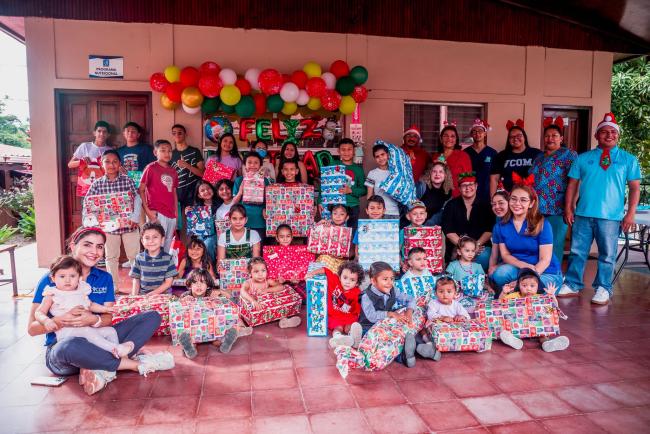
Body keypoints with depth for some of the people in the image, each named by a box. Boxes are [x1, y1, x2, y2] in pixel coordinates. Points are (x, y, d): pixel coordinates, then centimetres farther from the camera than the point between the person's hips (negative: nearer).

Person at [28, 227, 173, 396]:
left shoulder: (105, 278, 6)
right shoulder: (51, 280, -6)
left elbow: (108, 318, 0)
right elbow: (32, 328, -9)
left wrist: (94, 320, -24)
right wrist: (63, 320, -29)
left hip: (98, 342, 5)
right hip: (61, 348, -4)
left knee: (152, 317, -9)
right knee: (73, 346, -42)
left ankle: (103, 369, -27)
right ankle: (138, 364, -21)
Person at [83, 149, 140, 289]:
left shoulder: (128, 180, -3)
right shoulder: (97, 183, 0)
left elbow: (137, 200, -4)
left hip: (129, 225, -1)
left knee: (134, 255, 6)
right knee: (111, 257, 13)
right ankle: (114, 285, 26)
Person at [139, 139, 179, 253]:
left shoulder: (173, 171, 13)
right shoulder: (151, 168, -4)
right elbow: (141, 190, -5)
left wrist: (176, 214, 12)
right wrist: (147, 210, -11)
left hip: (171, 215, 6)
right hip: (157, 214, -6)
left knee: (168, 246, 13)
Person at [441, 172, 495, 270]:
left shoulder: (484, 206, 8)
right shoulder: (451, 205, 6)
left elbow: (489, 230, 0)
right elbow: (448, 230, -3)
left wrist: (477, 245, -15)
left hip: (481, 246, 2)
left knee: (484, 256, -31)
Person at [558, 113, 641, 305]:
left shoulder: (628, 159, 7)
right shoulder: (583, 158, 9)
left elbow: (635, 187, 4)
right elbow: (573, 184, 9)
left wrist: (631, 213, -4)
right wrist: (568, 208, 1)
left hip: (611, 217, -1)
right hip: (583, 214, 1)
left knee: (607, 255, 6)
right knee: (577, 252, 7)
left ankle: (603, 289, 18)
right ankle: (572, 286, 18)